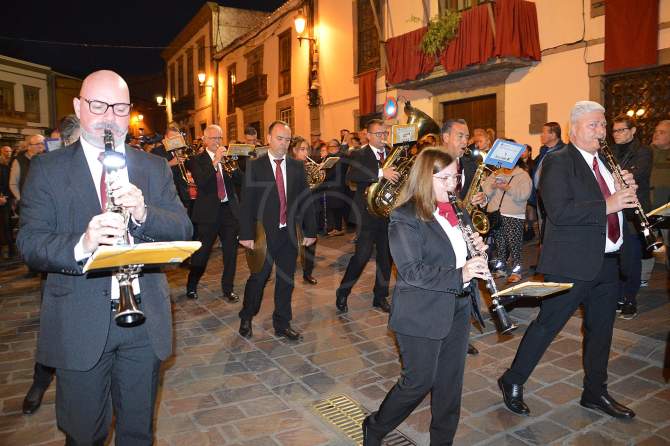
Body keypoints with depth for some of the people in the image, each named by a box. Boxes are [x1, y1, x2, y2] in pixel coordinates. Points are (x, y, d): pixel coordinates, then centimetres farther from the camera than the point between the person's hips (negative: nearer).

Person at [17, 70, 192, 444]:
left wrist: (143, 213, -22)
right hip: (79, 326, -1)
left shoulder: (155, 168, 5)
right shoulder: (48, 169, 0)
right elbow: (30, 243, -9)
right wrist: (81, 244, -30)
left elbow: (184, 231, -2)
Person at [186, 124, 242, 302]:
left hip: (229, 210, 3)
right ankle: (191, 287, 26)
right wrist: (215, 161, -24)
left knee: (231, 252, 7)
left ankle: (228, 289, 22)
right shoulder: (197, 160, -1)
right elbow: (200, 182, -18)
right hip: (208, 212, -3)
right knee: (201, 253, 5)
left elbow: (240, 180, 1)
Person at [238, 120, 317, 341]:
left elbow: (305, 199, 7)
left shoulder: (297, 166, 6)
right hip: (264, 232, -3)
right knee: (258, 278, 7)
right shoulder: (254, 166, -3)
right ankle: (246, 318, 31)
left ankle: (282, 323, 26)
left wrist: (310, 230, 3)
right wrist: (247, 234, -11)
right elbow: (247, 202, -6)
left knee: (286, 279, 10)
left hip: (289, 232, 3)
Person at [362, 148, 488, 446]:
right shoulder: (405, 218, -16)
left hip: (458, 308, 7)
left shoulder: (456, 210, 8)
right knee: (419, 382, 5)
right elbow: (412, 271, -22)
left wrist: (477, 250, -3)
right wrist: (458, 275, -28)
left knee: (451, 382, 15)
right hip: (422, 315, -7)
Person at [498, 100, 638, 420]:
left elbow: (617, 202, 18)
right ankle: (512, 382, 17)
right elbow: (558, 211, -23)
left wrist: (626, 192, -3)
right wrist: (607, 205, -25)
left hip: (607, 261, 8)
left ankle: (595, 392, 34)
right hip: (572, 263, -8)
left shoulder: (605, 161, 15)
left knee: (601, 329, 17)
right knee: (547, 325, 1)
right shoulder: (558, 162, -11)